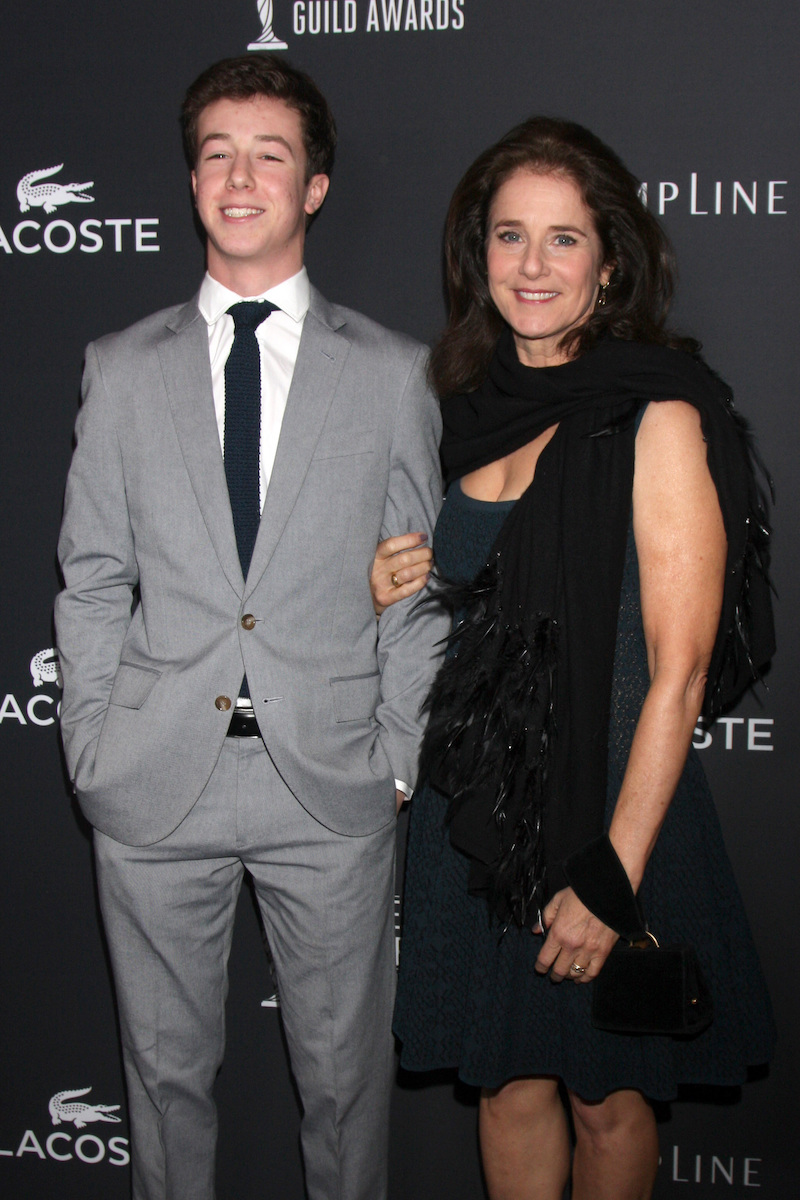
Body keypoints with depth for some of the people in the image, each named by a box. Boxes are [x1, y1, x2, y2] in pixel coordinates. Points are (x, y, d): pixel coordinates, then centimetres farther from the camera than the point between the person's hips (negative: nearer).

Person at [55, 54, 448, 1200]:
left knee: (345, 1065, 13)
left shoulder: (393, 372, 2)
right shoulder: (122, 368, 6)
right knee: (167, 1064, 15)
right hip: (155, 778, 1)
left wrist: (397, 757, -2)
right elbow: (93, 579, 6)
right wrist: (91, 747, 1)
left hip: (332, 783, -1)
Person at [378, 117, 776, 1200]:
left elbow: (678, 672, -16)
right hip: (473, 805, 5)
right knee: (510, 1083, 17)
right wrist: (400, 593, -1)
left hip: (607, 806, -5)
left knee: (606, 1098, 14)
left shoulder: (657, 419, -14)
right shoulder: (476, 407, 5)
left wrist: (612, 873, -18)